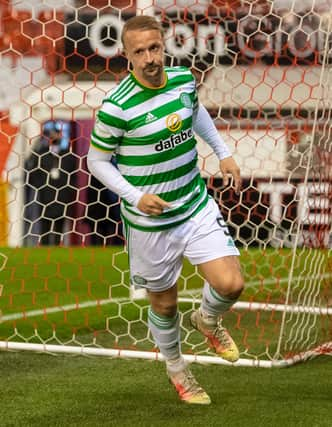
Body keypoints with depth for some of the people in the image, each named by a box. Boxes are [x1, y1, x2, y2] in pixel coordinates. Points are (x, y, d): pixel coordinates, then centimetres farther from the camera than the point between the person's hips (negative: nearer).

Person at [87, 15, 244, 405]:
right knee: (164, 302, 12)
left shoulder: (183, 79, -5)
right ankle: (176, 369, 41)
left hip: (196, 205, 4)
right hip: (150, 222, -4)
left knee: (230, 284, -11)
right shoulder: (117, 107, -22)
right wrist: (134, 196, -20)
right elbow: (97, 160, -9)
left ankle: (208, 319, 26)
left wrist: (223, 152, 14)